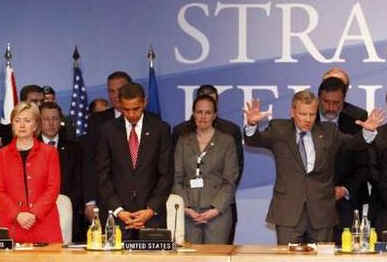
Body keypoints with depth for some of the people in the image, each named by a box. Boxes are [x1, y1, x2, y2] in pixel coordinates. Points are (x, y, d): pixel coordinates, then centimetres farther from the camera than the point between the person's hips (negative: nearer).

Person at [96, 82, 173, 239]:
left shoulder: (160, 129, 4)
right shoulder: (108, 130, 5)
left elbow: (166, 174, 2)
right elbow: (103, 175, 4)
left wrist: (151, 209, -7)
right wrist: (117, 210, -6)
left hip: (152, 215, 0)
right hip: (117, 214, 0)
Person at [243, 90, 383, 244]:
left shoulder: (328, 132, 11)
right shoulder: (278, 130, 6)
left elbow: (354, 143, 3)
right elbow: (254, 140, -6)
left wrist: (368, 131, -18)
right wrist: (252, 124, -28)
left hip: (321, 213, 2)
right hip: (288, 212, -2)